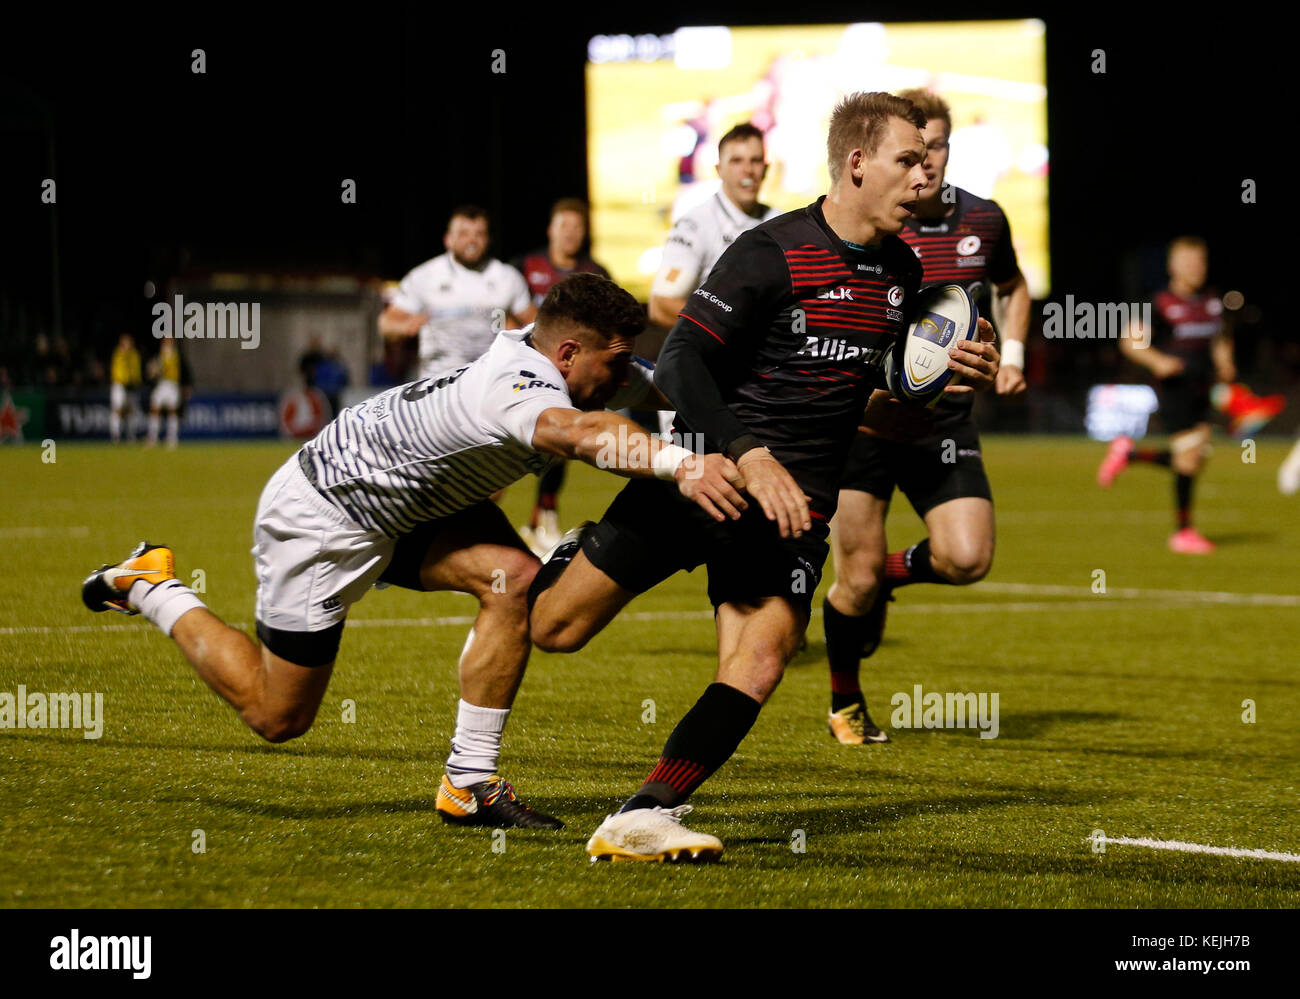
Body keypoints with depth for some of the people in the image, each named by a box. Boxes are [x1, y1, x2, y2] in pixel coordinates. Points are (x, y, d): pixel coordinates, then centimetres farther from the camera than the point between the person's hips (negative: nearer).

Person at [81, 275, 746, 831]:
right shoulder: (522, 390, -38)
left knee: (514, 578, -16)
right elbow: (584, 433, -62)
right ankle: (152, 589, 25)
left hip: (410, 502, 9)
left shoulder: (551, 351, -11)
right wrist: (682, 463, -76)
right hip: (322, 515, -9)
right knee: (276, 717, 4)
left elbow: (658, 392, 5)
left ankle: (469, 785, -7)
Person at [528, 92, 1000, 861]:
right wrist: (751, 456, -30)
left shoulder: (901, 271, 9)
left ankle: (643, 820, -20)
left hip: (794, 505, 5)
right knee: (554, 628, 1)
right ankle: (573, 560, 37)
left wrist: (951, 382, 0)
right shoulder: (772, 253, -14)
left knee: (762, 659, -18)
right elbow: (680, 363, -19)